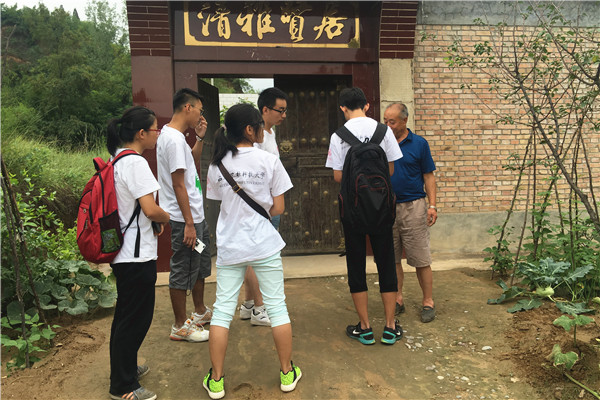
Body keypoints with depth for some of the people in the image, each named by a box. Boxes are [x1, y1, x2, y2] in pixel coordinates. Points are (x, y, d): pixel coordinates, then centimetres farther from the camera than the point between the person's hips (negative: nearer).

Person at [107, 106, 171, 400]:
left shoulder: (118, 160, 10)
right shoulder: (136, 163, -20)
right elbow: (150, 209, -26)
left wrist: (154, 222, 8)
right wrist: (166, 218, -6)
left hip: (123, 253, 10)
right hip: (137, 255, -10)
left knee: (126, 314, 23)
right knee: (135, 318, 4)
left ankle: (125, 368, 41)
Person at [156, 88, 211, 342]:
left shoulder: (173, 135, 12)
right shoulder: (174, 139, -20)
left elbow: (192, 164, 25)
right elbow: (178, 184, -22)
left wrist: (200, 138, 11)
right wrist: (188, 223, -21)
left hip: (195, 215, 11)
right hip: (184, 218, -11)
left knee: (201, 262, 22)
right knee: (183, 270, 2)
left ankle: (200, 312, 39)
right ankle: (180, 326, 17)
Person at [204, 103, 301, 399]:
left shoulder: (217, 164, 0)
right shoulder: (268, 160, -8)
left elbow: (219, 202, 5)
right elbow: (278, 209, -6)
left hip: (229, 247, 2)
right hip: (265, 246, -2)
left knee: (223, 309, 10)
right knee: (277, 306, 11)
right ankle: (287, 373, 24)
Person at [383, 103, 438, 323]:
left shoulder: (419, 144, 1)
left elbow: (428, 177, 2)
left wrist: (432, 205, -6)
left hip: (413, 207, -3)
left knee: (421, 259, 2)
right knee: (392, 258, 10)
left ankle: (428, 302, 15)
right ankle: (397, 300, 23)